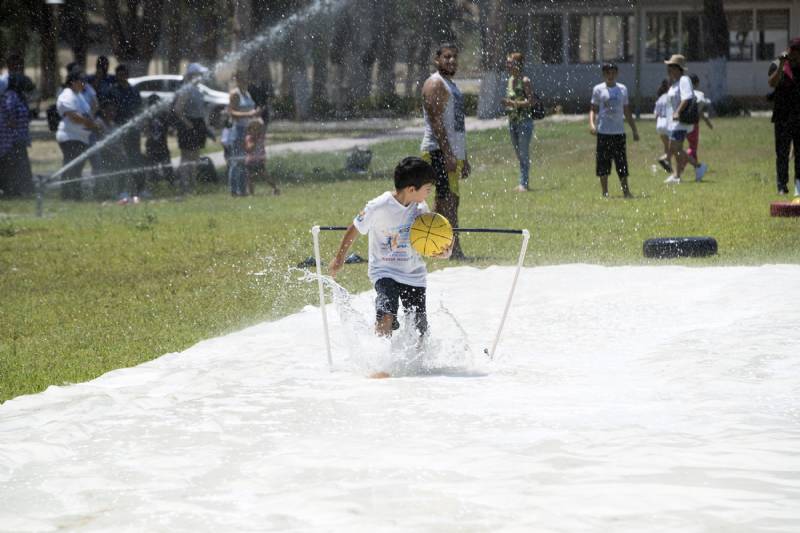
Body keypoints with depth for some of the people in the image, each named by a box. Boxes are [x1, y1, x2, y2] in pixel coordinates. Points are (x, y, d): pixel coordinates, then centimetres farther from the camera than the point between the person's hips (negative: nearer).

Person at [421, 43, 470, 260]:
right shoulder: (435, 84, -9)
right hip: (440, 151, -10)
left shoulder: (451, 85, 22)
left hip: (453, 152, 10)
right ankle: (454, 249, -17)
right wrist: (447, 153, -23)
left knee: (443, 201, 10)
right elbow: (436, 120, -18)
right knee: (449, 200, -13)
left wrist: (464, 158, 24)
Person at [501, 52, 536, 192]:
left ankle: (523, 183, -6)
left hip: (524, 121, -8)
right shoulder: (510, 80, 11)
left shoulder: (525, 81, -12)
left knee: (524, 154, -7)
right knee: (518, 154, 12)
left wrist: (514, 103, -23)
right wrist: (507, 104, 4)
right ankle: (523, 183, 19)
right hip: (513, 121, 8)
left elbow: (532, 101, -17)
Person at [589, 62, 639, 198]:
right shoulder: (598, 89, 2)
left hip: (619, 132, 2)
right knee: (603, 166, -1)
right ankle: (605, 192, 6)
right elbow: (593, 109, 2)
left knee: (622, 164, 1)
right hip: (603, 132, -2)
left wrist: (634, 130, 14)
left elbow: (627, 112, 16)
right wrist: (592, 123, -16)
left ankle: (626, 191, 4)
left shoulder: (622, 89, 10)